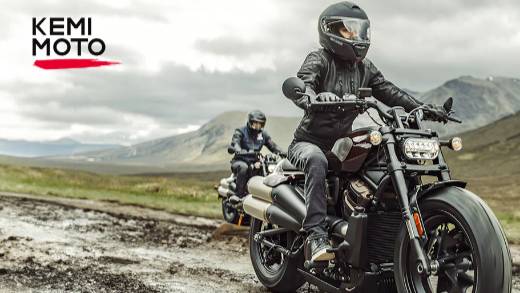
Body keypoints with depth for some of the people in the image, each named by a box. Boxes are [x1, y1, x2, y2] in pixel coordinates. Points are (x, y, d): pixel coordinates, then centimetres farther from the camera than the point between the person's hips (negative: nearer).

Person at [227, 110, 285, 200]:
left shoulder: (263, 134, 12)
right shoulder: (240, 132, -5)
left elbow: (272, 145, 6)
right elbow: (233, 145, -20)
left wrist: (282, 153, -16)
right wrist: (239, 151, -45)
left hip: (254, 162, 5)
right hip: (240, 161, -5)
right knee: (243, 167, -39)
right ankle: (238, 194, -30)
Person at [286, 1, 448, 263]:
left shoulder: (364, 68, 13)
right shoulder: (318, 59, -9)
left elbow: (387, 91, 5)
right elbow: (301, 84, -29)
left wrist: (422, 108, -9)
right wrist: (313, 98, -53)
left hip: (342, 144, 7)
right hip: (309, 142, -7)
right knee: (317, 162, -40)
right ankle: (315, 234, -43)